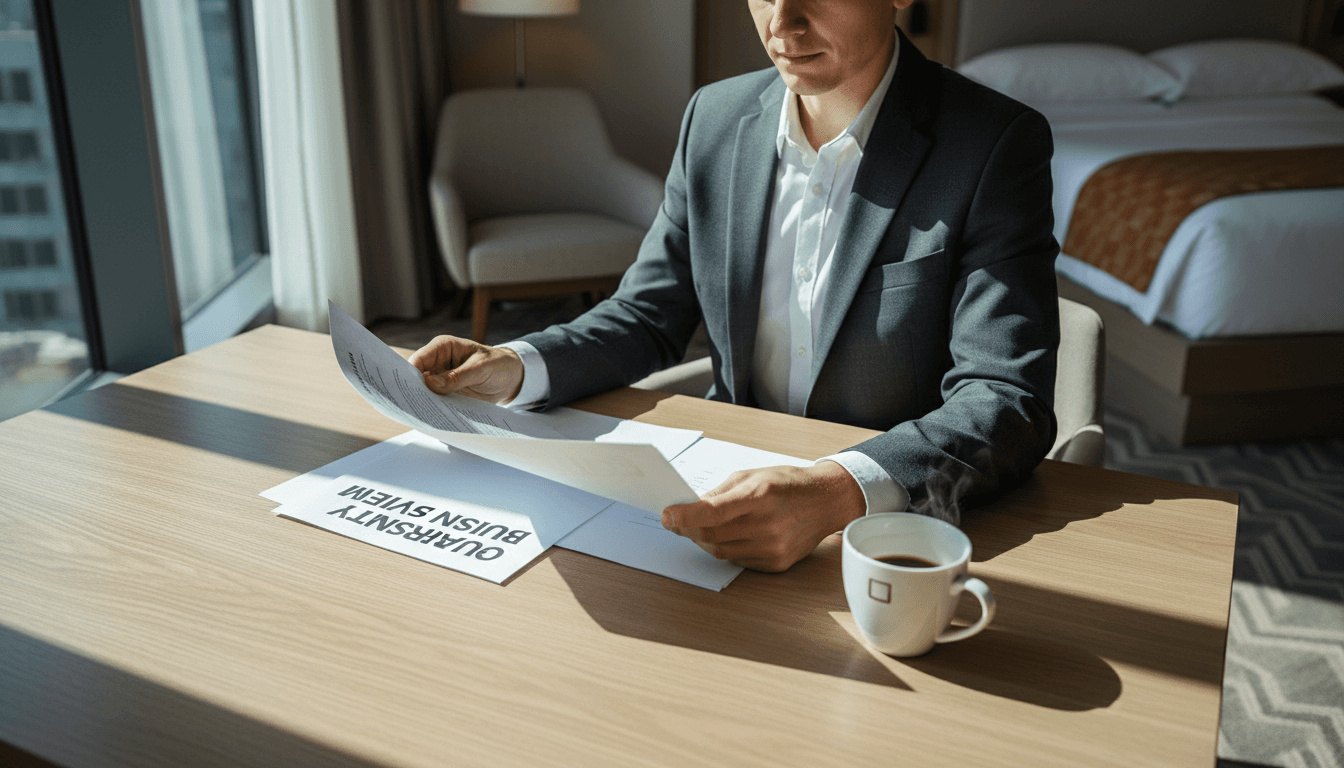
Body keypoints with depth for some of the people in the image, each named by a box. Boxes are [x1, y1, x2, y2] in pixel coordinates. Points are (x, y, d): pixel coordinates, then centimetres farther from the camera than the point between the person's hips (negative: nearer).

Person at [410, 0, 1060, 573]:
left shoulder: (996, 146, -13)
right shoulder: (715, 118, 1)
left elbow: (1008, 400, -21)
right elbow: (648, 318, 8)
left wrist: (841, 492, -40)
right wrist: (516, 368, -11)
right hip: (732, 489, 5)